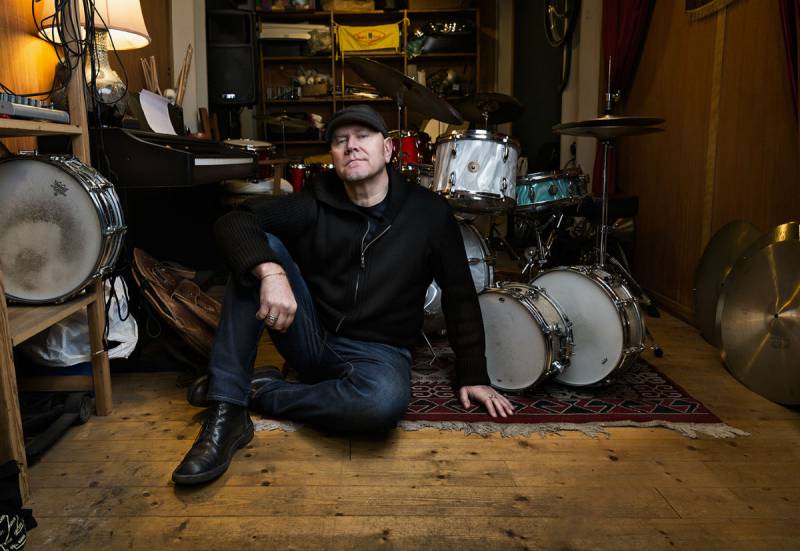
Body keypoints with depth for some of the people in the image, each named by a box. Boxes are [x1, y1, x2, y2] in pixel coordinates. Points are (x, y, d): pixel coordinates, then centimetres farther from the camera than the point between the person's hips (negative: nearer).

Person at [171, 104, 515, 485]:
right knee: (259, 250, -20)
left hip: (379, 351, -1)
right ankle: (226, 412, -23)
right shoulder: (314, 205, -3)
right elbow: (232, 222, -15)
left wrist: (472, 376, 2)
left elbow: (460, 295, 3)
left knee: (386, 400, -38)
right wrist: (270, 271, -35)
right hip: (311, 336, 2)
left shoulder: (428, 212, -3)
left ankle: (262, 392, -13)